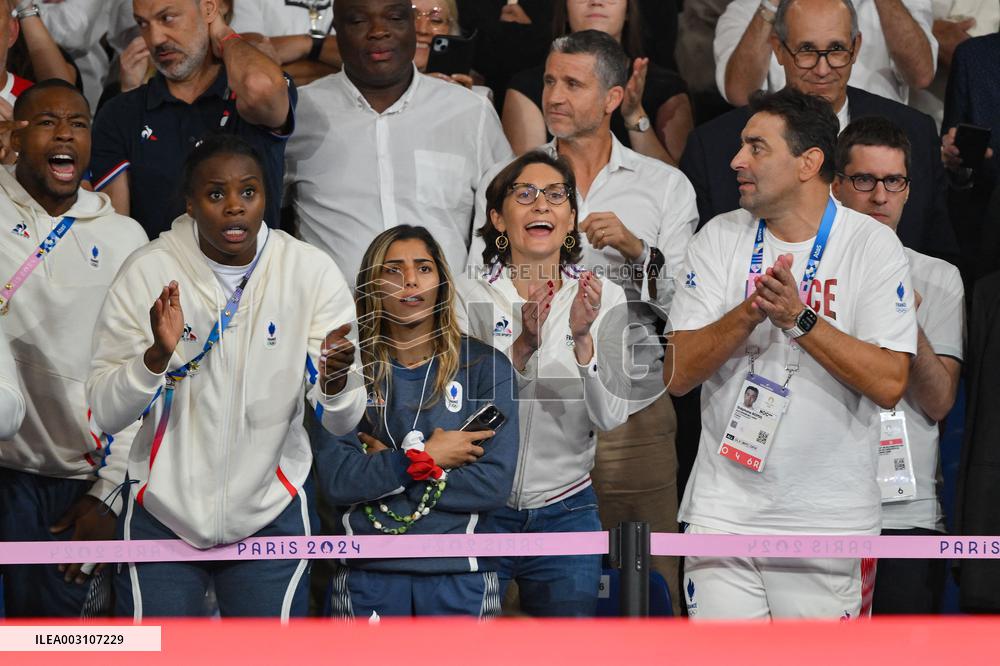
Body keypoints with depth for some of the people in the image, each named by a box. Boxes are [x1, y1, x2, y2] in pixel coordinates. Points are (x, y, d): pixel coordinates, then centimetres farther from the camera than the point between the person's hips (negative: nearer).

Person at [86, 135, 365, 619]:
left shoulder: (311, 271, -8)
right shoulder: (147, 272, -10)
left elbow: (342, 422, -10)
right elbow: (106, 415, -10)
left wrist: (336, 379, -32)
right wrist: (158, 354, -28)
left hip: (272, 511, 1)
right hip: (163, 511, 0)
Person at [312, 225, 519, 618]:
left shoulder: (485, 367, 2)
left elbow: (495, 484, -8)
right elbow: (334, 481, -8)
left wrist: (383, 471, -8)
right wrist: (423, 456, -11)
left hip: (459, 574, 0)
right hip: (368, 574, 0)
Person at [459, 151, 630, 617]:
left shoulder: (604, 298, 1)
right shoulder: (469, 297, -4)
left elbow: (611, 417, -9)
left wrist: (583, 338, -24)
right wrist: (523, 346, -28)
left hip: (567, 512, 2)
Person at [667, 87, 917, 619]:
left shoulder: (873, 245, -3)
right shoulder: (720, 239, 5)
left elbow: (889, 383, -12)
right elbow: (676, 374, -2)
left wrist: (798, 318, -18)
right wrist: (750, 312, -17)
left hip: (831, 520, -2)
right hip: (723, 511, 2)